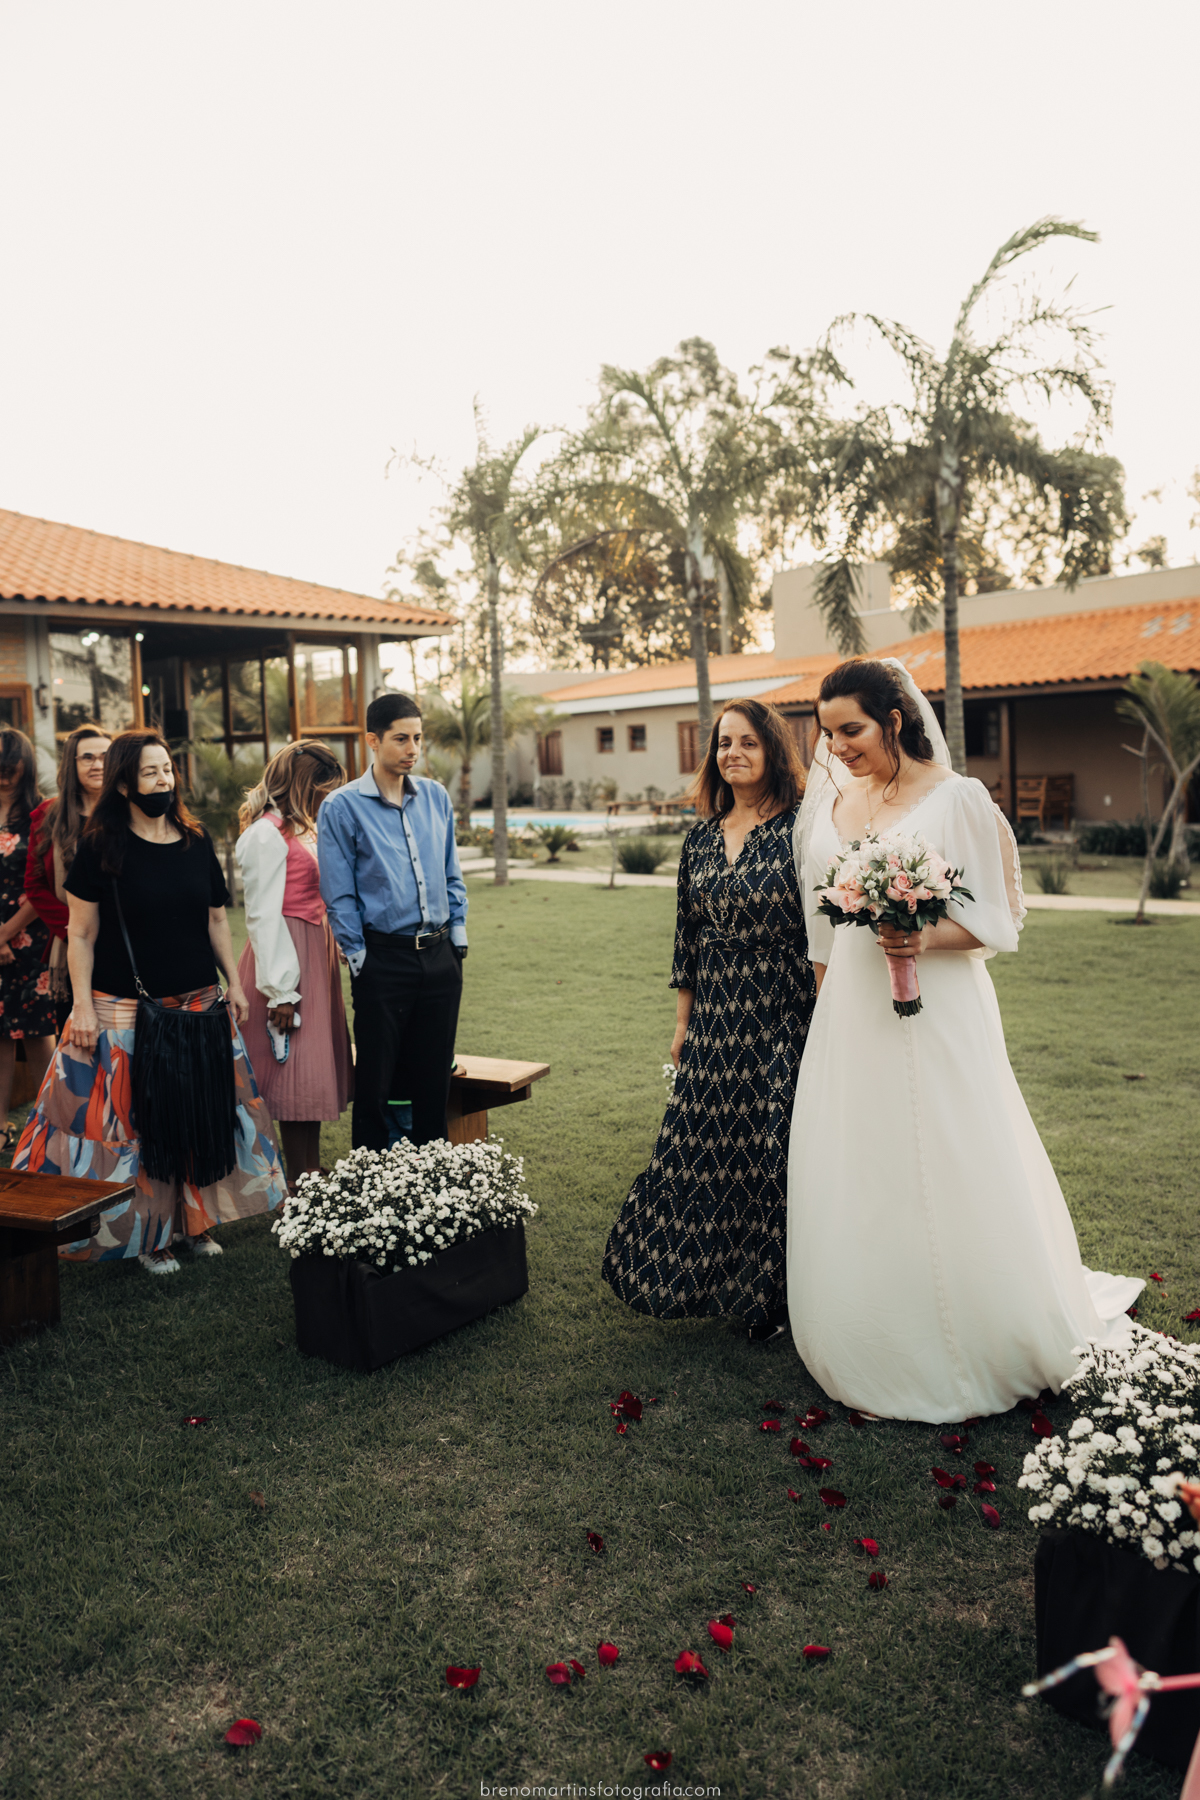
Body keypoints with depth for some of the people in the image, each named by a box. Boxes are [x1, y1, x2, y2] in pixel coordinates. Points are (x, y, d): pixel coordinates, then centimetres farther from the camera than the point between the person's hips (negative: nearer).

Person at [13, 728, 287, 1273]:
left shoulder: (196, 842, 6)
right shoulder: (101, 848, -7)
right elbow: (81, 935, -6)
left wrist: (234, 984, 9)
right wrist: (83, 1006, -11)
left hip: (199, 1004, 5)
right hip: (125, 1010, -4)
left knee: (199, 1114, 10)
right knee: (132, 1120, 3)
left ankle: (195, 1221, 26)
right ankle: (147, 1234, 17)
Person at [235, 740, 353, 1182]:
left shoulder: (303, 829, 15)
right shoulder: (267, 834, -14)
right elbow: (263, 916, -17)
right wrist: (280, 991, -18)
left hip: (316, 956, 9)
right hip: (288, 959, -9)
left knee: (315, 1072, 14)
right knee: (297, 1075, -3)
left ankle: (313, 1174, 23)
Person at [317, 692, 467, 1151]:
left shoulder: (437, 797, 9)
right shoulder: (342, 807, -5)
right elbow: (339, 894, -5)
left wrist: (458, 935, 9)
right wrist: (358, 958, -7)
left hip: (440, 955, 4)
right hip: (383, 958, -4)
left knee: (435, 1079, 12)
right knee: (376, 1082, 3)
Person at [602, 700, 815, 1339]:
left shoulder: (802, 828, -7)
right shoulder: (702, 837, 9)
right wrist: (683, 1021, 14)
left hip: (784, 1021, -5)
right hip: (716, 1023, 5)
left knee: (775, 1150, 2)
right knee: (704, 1148, 10)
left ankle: (773, 1293, 22)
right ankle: (713, 1280, 31)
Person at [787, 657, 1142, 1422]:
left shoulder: (958, 798, -8)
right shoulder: (832, 800, 9)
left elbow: (998, 921, -6)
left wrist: (927, 939, -23)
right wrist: (826, 1009, 15)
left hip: (936, 1015, -5)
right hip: (850, 1017, 6)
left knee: (947, 1182, 2)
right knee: (854, 1190, 10)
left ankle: (973, 1357, 23)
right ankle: (874, 1353, 28)